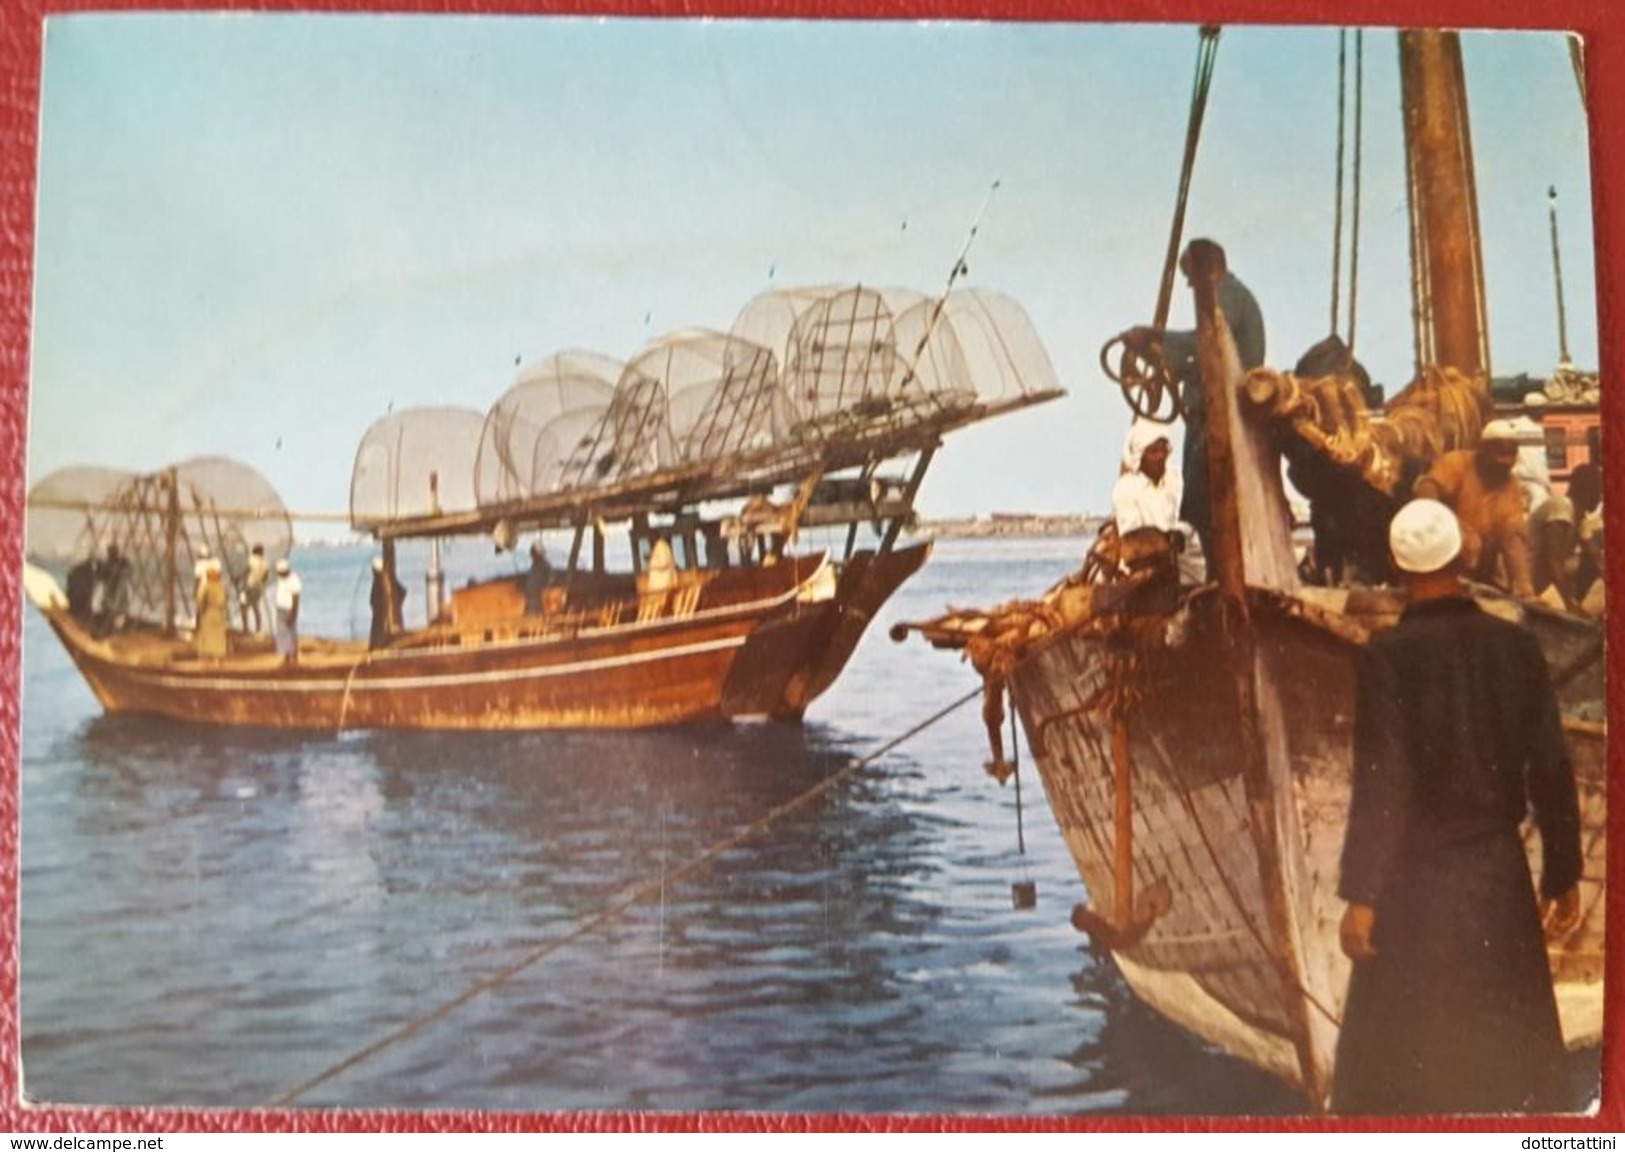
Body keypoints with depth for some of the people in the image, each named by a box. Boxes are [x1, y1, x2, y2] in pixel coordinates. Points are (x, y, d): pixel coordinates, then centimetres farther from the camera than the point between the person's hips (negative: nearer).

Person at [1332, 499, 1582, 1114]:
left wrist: (1360, 895, -11)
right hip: (1501, 872, 4)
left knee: (1396, 1059, 8)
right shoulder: (1516, 646, -3)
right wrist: (1563, 876, 12)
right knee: (1513, 1053, 17)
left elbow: (1379, 782, -16)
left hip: (1418, 878, -3)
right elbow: (1551, 771, 1)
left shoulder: (1389, 654, -14)